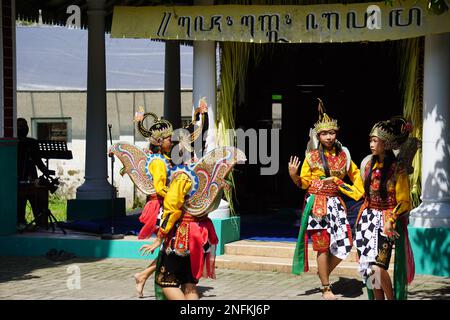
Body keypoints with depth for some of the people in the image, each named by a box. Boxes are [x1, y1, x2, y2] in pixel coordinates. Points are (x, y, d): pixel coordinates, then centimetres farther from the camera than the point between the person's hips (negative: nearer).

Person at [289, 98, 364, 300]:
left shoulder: (342, 155, 7)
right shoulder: (311, 156, -1)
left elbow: (355, 173, 22)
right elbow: (304, 183, -1)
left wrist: (359, 191, 8)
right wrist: (293, 175, -20)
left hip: (336, 203, 4)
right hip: (317, 203, -4)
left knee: (344, 244, -2)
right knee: (323, 245, -1)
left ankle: (324, 273, 23)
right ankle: (326, 288, 8)